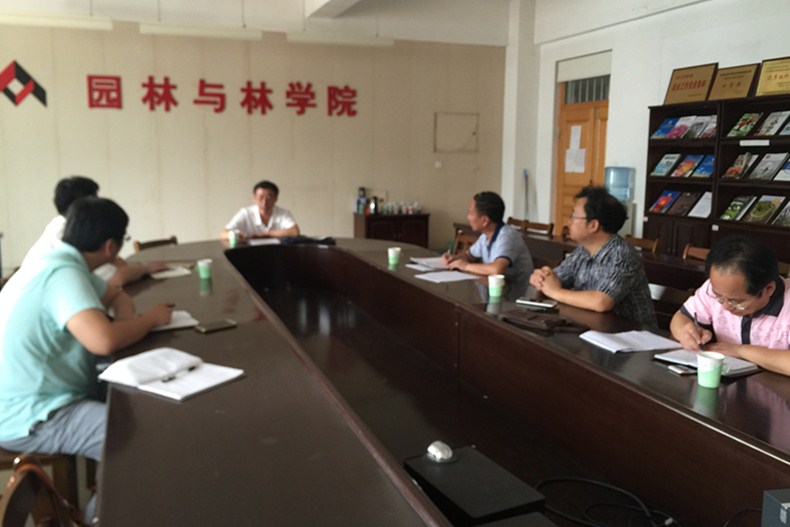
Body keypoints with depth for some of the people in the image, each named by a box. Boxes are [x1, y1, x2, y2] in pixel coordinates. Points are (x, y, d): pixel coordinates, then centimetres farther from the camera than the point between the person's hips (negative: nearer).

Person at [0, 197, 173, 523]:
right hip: (29, 417, -11)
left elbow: (116, 295, 21)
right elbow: (104, 340, -38)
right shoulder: (63, 273, -23)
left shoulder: (63, 264, 8)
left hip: (36, 397, 11)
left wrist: (127, 320, -2)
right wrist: (151, 318, -19)